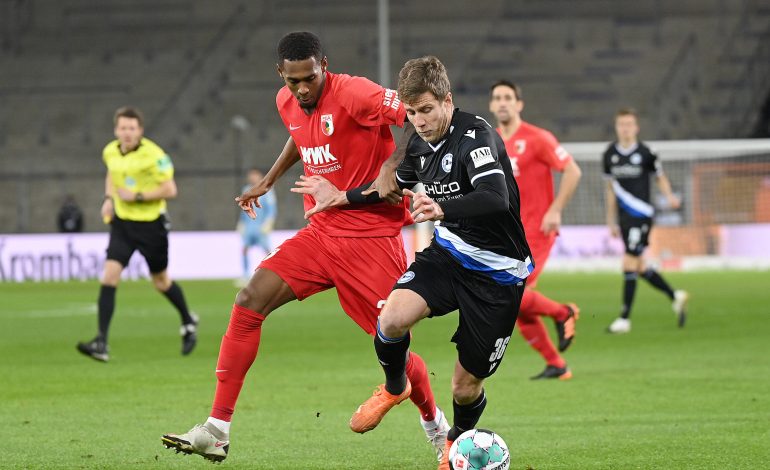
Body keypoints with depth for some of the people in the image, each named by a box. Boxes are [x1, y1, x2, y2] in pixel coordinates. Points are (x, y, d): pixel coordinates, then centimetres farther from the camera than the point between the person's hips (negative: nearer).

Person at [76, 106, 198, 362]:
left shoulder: (153, 155, -16)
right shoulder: (110, 152, 1)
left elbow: (170, 190, -15)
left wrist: (137, 196, -20)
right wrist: (109, 198, 5)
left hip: (151, 223, -4)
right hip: (122, 223, 4)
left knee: (161, 281, 11)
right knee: (109, 276, -13)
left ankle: (188, 321, 42)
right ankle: (101, 343, -17)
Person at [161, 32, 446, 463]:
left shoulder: (353, 94, -18)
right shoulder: (287, 102, 5)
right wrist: (269, 180, 25)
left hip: (371, 238, -6)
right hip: (321, 232, 7)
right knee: (248, 304, -8)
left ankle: (436, 425, 26)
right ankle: (217, 432, -7)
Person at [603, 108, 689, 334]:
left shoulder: (645, 153, -6)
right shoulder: (610, 155, 7)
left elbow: (661, 177, 5)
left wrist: (669, 196, -15)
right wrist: (611, 221, 16)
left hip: (641, 215, -6)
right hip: (624, 218, 6)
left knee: (629, 265, -10)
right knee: (639, 268, 11)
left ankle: (624, 318, -4)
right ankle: (676, 297, 30)